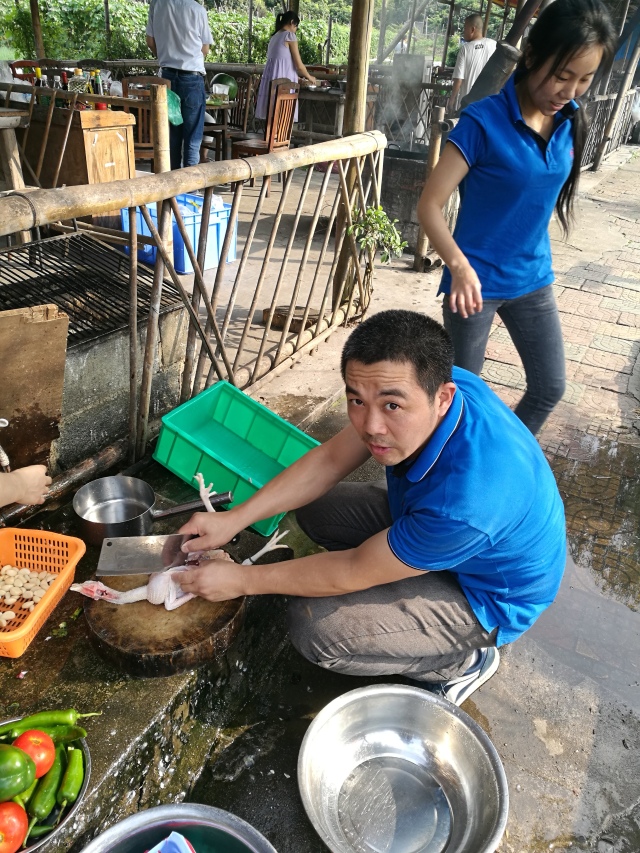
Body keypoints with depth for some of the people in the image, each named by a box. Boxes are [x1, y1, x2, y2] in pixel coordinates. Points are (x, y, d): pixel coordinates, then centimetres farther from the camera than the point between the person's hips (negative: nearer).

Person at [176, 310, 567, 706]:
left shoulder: (465, 503, -42)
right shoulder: (420, 383, -22)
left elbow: (352, 571, -27)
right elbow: (330, 459, -11)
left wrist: (242, 579, -16)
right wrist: (233, 519, -15)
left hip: (487, 595, -6)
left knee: (314, 625, -19)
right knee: (315, 507, 3)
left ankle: (461, 663, 2)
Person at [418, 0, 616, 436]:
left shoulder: (571, 121, 2)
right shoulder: (483, 121, -17)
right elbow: (429, 205, -19)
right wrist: (460, 265, -34)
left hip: (532, 279, 7)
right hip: (477, 280, -6)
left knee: (550, 387, 14)